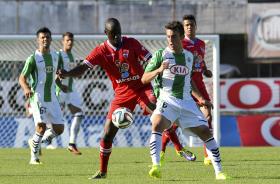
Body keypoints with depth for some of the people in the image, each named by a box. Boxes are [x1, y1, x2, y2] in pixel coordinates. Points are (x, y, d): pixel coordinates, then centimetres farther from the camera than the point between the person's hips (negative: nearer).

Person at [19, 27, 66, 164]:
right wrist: (26, 89, -26)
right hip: (38, 98, -6)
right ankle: (34, 157, -3)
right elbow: (22, 78, -6)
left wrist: (60, 86, 9)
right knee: (41, 126, -18)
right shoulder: (33, 58, -6)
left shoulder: (55, 56, 11)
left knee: (59, 128, 0)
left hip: (52, 98, 6)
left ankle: (35, 142, 23)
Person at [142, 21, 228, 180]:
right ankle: (156, 166, -36)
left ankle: (219, 171, 8)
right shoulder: (161, 54, 0)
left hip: (186, 101, 4)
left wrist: (201, 99, 21)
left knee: (206, 132, -2)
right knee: (157, 125, -31)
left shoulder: (189, 56, 14)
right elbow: (144, 79, -1)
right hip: (167, 100, -4)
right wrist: (159, 70, -19)